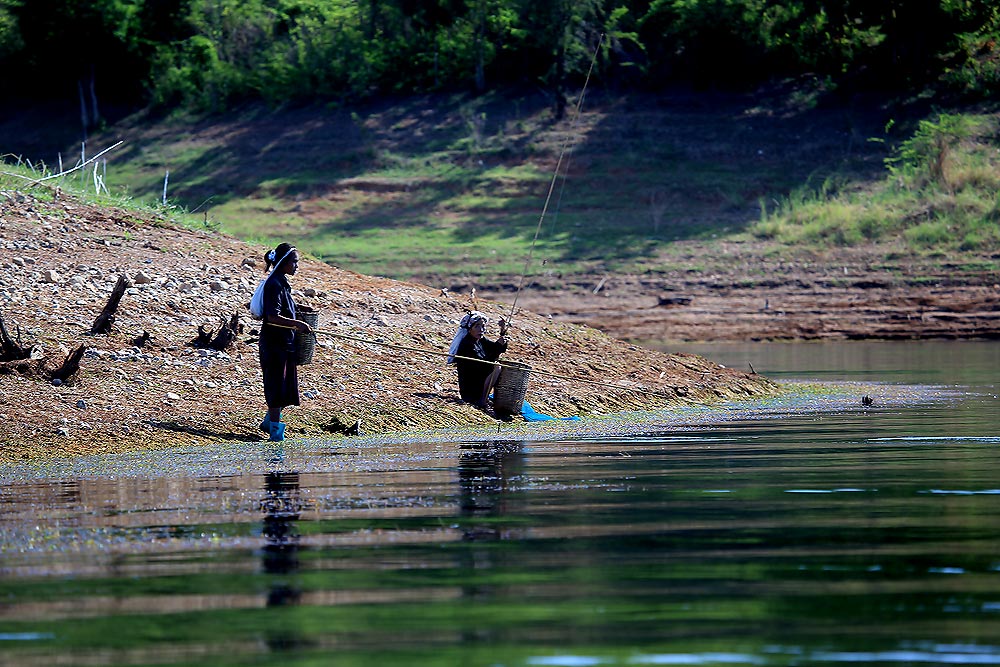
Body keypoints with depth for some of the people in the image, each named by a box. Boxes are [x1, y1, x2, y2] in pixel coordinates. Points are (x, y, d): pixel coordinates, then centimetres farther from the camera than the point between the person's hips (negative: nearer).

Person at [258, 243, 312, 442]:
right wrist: (297, 324, -28)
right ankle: (276, 431, 0)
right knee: (277, 387, -5)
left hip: (285, 343, 10)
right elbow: (273, 317, -24)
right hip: (275, 344, -10)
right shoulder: (275, 285, -17)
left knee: (285, 387, 15)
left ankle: (269, 423, 29)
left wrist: (296, 327, 15)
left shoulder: (282, 283, 13)